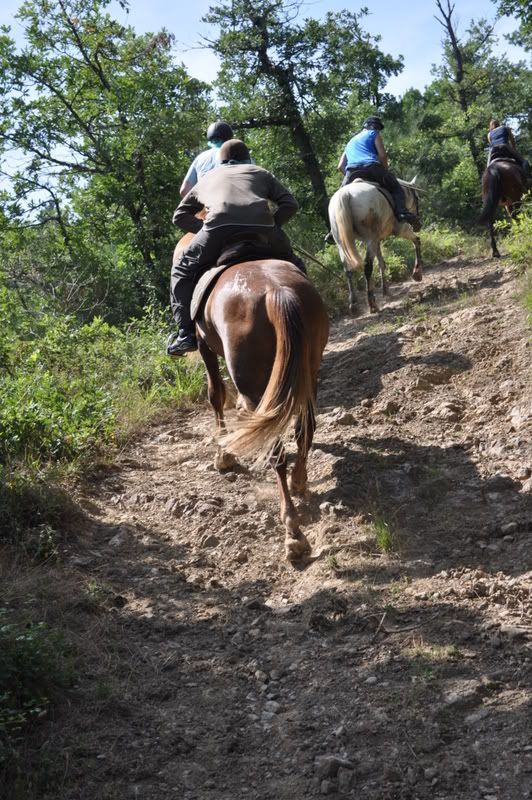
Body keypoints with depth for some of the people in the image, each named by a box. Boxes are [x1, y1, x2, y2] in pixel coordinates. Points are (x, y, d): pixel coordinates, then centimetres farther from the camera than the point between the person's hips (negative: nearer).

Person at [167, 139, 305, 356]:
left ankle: (186, 332, 6)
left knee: (182, 273, 19)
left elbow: (179, 216, 38)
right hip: (260, 225, 1)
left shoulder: (207, 178, 38)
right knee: (293, 265, 27)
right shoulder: (260, 173, 35)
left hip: (219, 226, -1)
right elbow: (290, 204, 22)